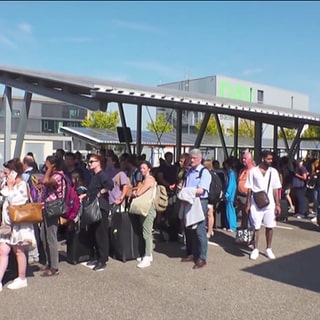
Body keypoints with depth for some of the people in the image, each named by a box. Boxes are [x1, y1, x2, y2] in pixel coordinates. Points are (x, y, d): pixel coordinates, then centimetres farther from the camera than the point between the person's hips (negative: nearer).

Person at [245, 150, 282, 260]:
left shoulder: (274, 172, 3)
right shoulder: (253, 171, -3)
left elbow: (275, 189, 7)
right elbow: (249, 189, 1)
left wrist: (277, 204, 3)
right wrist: (248, 204, -2)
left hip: (269, 204, 2)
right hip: (256, 204, -2)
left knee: (270, 226, 7)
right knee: (255, 227, 2)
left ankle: (268, 249, 21)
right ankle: (255, 249, 15)